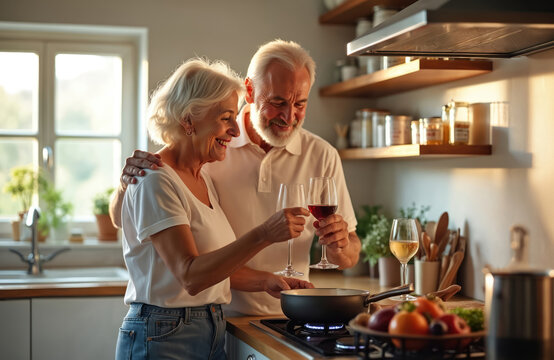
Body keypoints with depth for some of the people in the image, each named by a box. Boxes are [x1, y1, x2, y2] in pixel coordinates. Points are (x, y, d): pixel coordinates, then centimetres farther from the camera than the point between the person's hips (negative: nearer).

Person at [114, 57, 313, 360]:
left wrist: (264, 281, -2)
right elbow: (190, 276, -25)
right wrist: (263, 235, -32)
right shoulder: (155, 182, -16)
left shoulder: (203, 179, 11)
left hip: (212, 335, 8)